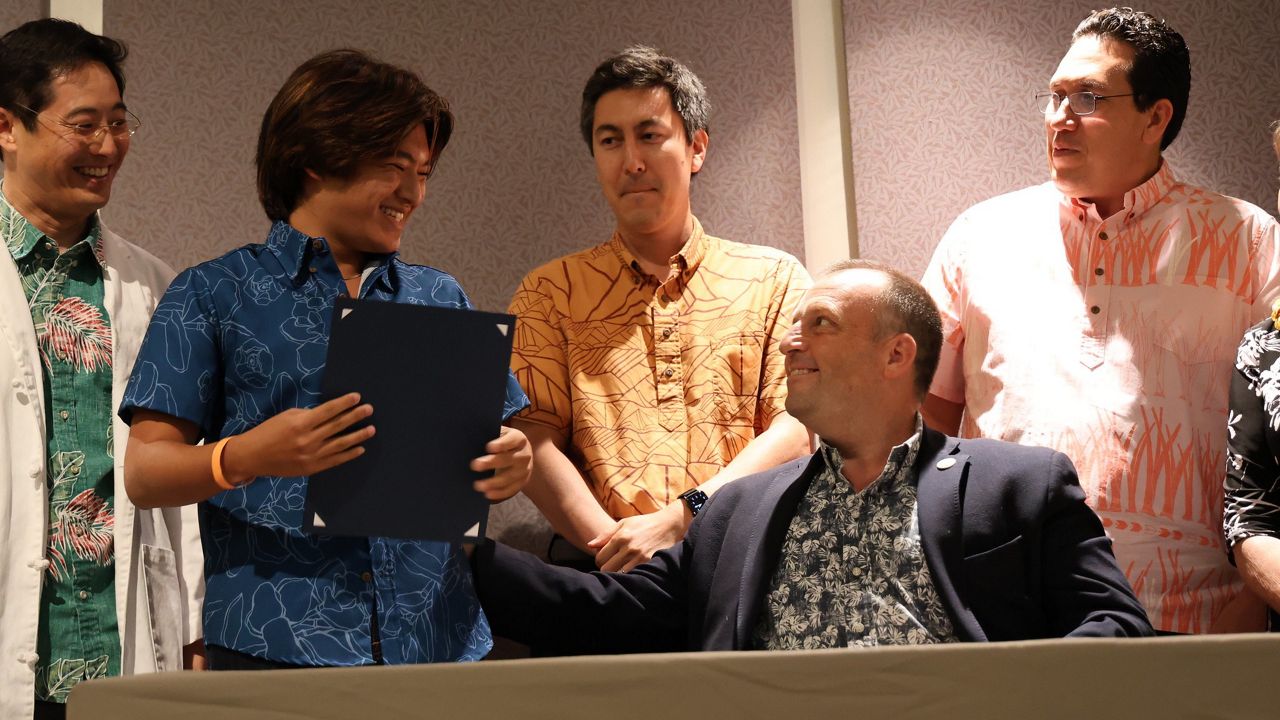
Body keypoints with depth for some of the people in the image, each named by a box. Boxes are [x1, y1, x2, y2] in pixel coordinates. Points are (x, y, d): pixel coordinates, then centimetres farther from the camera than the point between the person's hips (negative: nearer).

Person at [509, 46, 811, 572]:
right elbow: (533, 440, 4)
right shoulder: (550, 292, 15)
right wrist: (614, 544, -13)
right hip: (601, 569, 0)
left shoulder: (774, 279, 13)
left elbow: (798, 428, 2)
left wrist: (678, 520, -12)